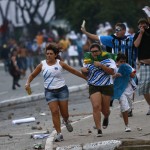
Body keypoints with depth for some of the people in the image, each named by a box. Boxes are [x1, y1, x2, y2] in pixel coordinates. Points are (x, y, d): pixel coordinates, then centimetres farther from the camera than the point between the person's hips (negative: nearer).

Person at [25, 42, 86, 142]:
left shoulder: (60, 63, -3)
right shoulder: (42, 65, -1)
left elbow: (73, 71, 6)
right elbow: (32, 75, 8)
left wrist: (85, 77, 11)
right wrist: (28, 83, -11)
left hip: (62, 90, -1)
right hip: (49, 91, 1)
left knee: (64, 113, 1)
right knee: (54, 111, -12)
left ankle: (66, 121, 39)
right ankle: (59, 134, -9)